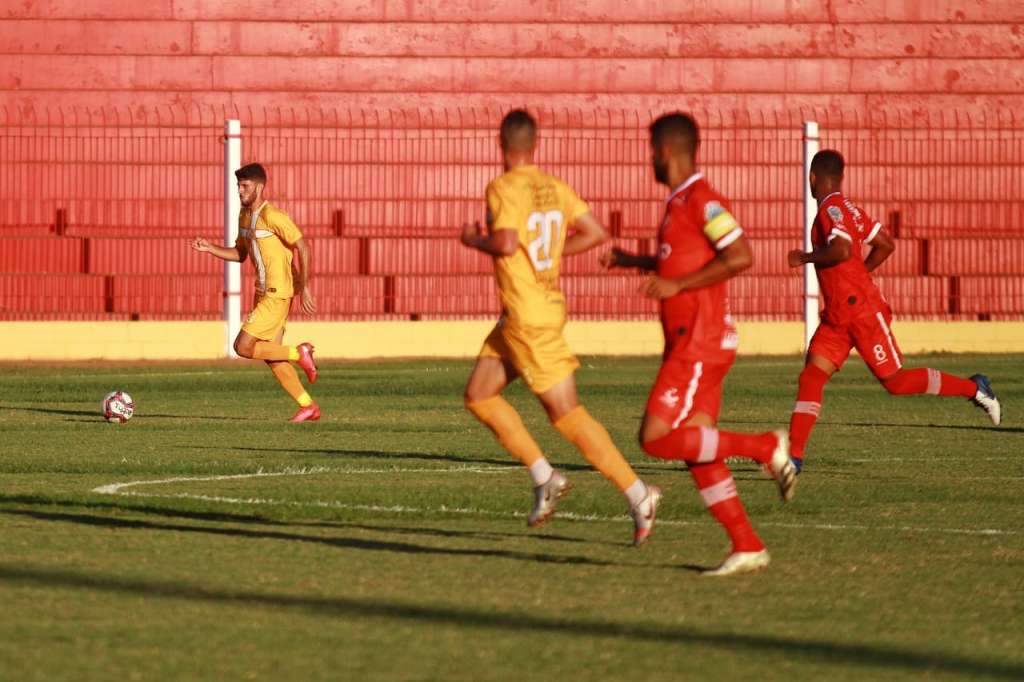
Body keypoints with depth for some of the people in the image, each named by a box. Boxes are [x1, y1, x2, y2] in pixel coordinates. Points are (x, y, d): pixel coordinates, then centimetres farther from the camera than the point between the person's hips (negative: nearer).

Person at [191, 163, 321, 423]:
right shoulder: (244, 216, 11)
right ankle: (309, 407, 14)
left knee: (243, 347, -12)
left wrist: (304, 287, -20)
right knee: (272, 357, 9)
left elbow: (303, 248, -17)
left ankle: (298, 354, 2)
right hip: (264, 292, 9)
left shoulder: (273, 216, -17)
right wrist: (209, 248, 5)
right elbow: (239, 254, 20)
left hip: (277, 294, -9)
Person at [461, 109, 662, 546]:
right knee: (478, 395, 13)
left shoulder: (504, 187, -15)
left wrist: (474, 239, -8)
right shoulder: (555, 187, 7)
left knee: (566, 415, -5)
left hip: (529, 317, -8)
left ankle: (638, 496, -6)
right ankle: (544, 477, 8)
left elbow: (506, 243, -28)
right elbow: (596, 233, 6)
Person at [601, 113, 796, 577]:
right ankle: (747, 547, 4)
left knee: (657, 439, -12)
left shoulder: (701, 199, -14)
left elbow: (739, 257, -23)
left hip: (700, 346, -10)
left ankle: (766, 447, -9)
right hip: (689, 345, 10)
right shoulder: (680, 202, 16)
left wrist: (676, 286, -21)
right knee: (696, 452, 5)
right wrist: (635, 262, 30)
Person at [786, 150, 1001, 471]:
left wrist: (805, 258, -15)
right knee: (811, 377, -3)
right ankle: (794, 455, -8)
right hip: (837, 317, 9)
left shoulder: (831, 209, -14)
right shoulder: (849, 208, 13)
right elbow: (885, 245, 19)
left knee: (895, 381, 0)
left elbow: (842, 251, -30)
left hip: (862, 310, -9)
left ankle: (973, 388, 15)